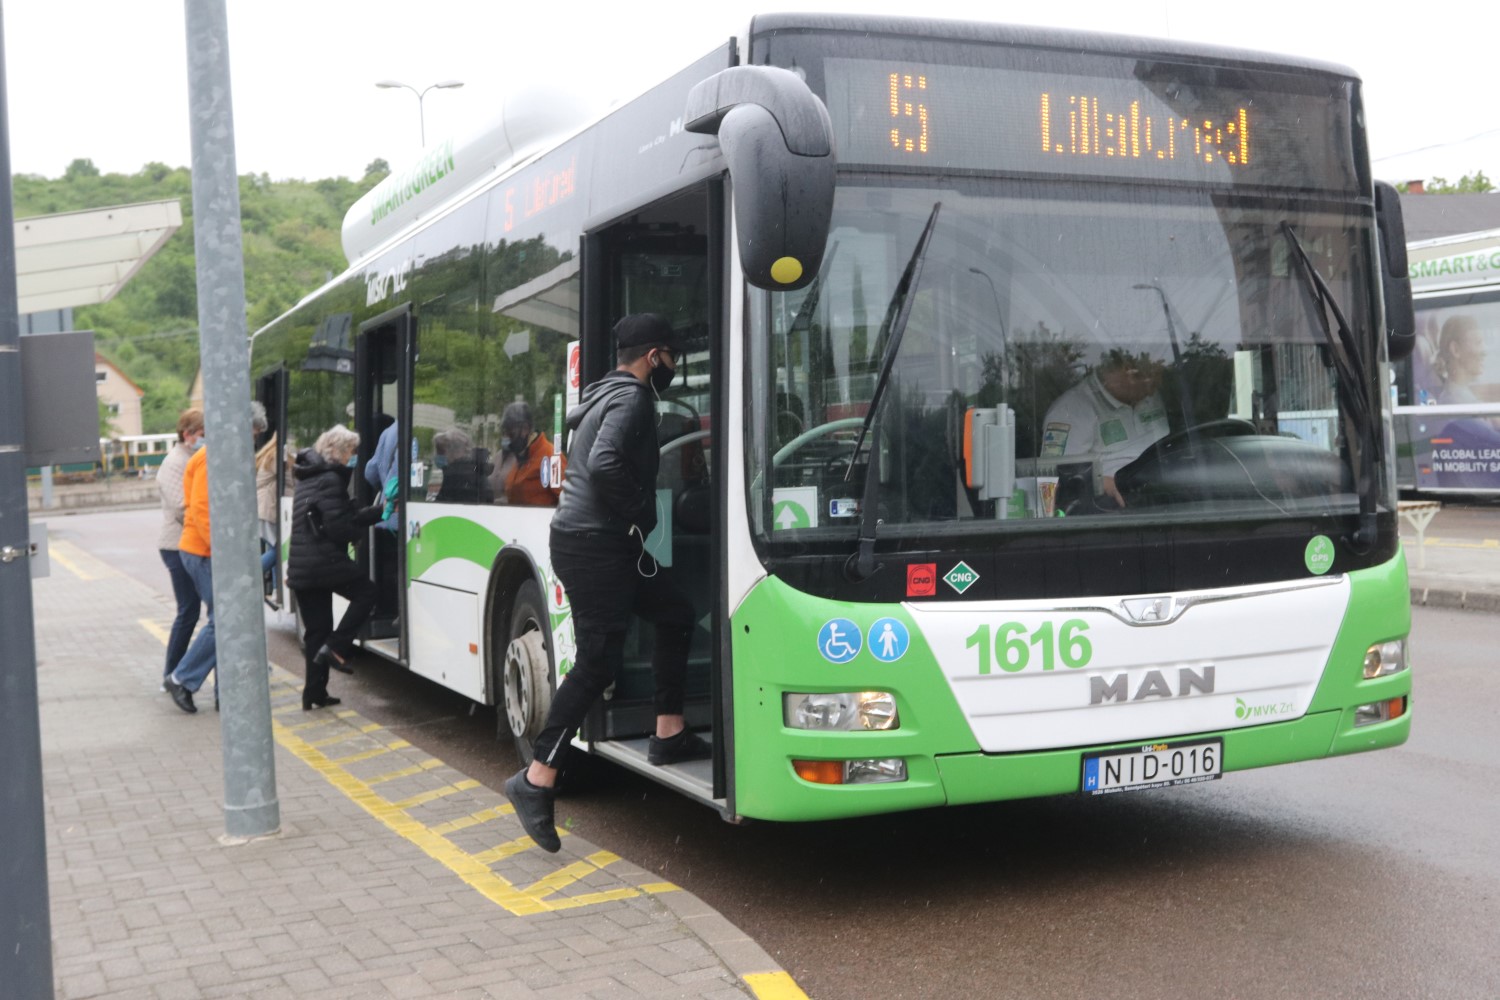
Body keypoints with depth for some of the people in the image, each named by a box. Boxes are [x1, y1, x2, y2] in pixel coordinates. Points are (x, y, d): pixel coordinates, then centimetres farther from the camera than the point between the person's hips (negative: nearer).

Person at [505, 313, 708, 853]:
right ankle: (536, 779, -8)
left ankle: (669, 736, 22)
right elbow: (604, 464, -30)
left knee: (676, 615, 17)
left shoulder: (605, 394, 17)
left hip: (607, 545, 10)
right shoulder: (631, 399, -14)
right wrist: (637, 513, -15)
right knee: (598, 662, -10)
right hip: (594, 546, -10)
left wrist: (633, 517, 15)